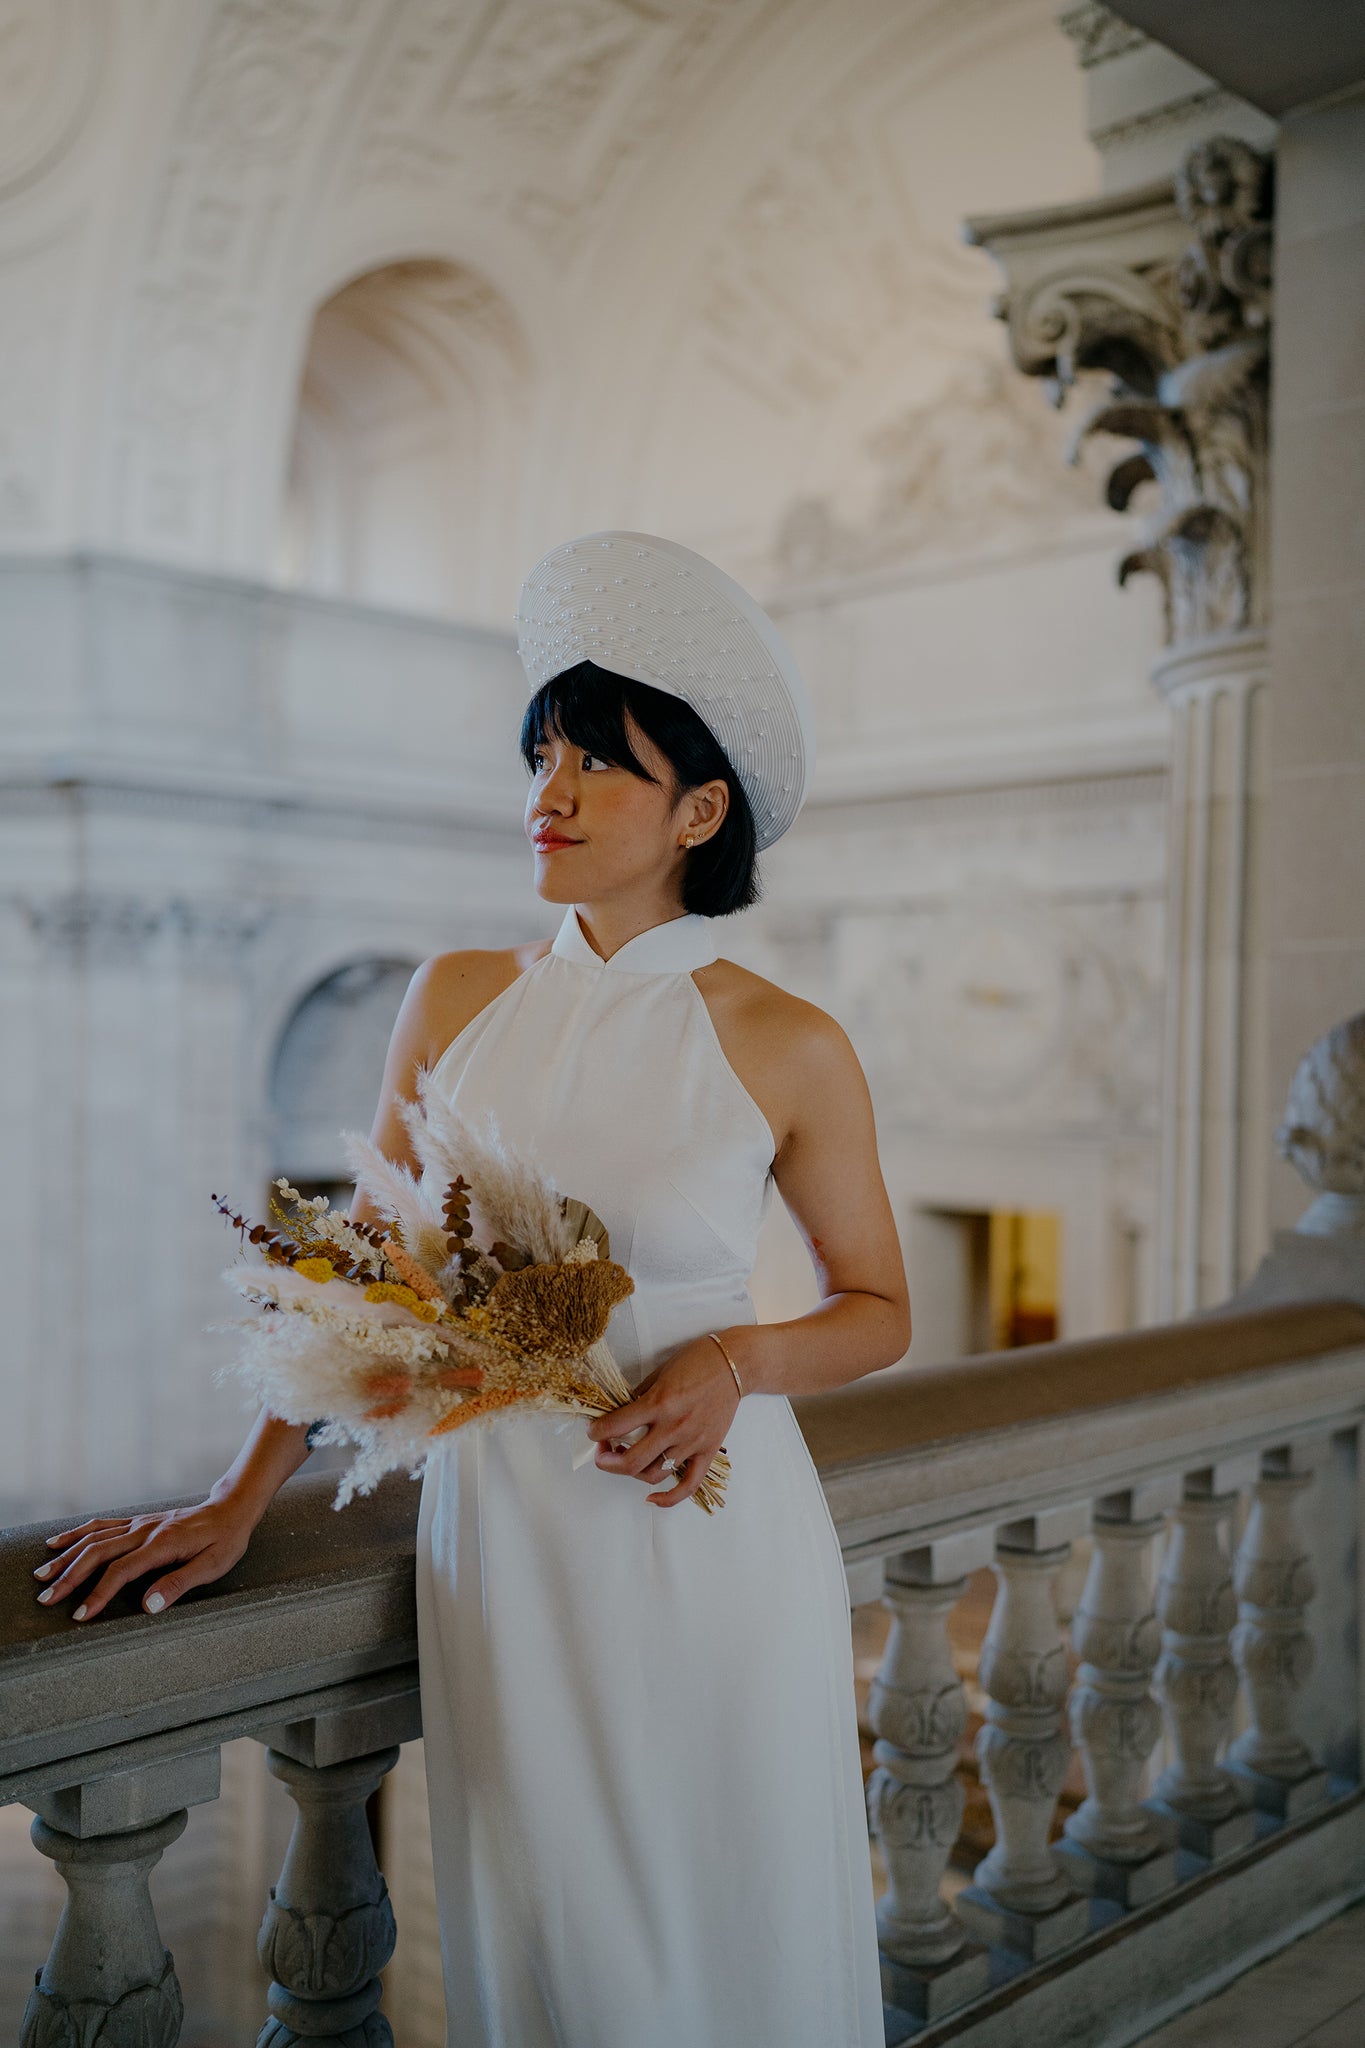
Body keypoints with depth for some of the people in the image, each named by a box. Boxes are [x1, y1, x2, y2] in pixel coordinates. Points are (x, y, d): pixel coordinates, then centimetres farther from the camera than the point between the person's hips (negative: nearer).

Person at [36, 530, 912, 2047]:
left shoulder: (789, 1050, -8)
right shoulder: (456, 1002, 0)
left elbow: (877, 1307, 4)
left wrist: (736, 1364, -15)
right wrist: (236, 1504, 2)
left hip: (706, 1544, -2)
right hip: (496, 1538, 2)